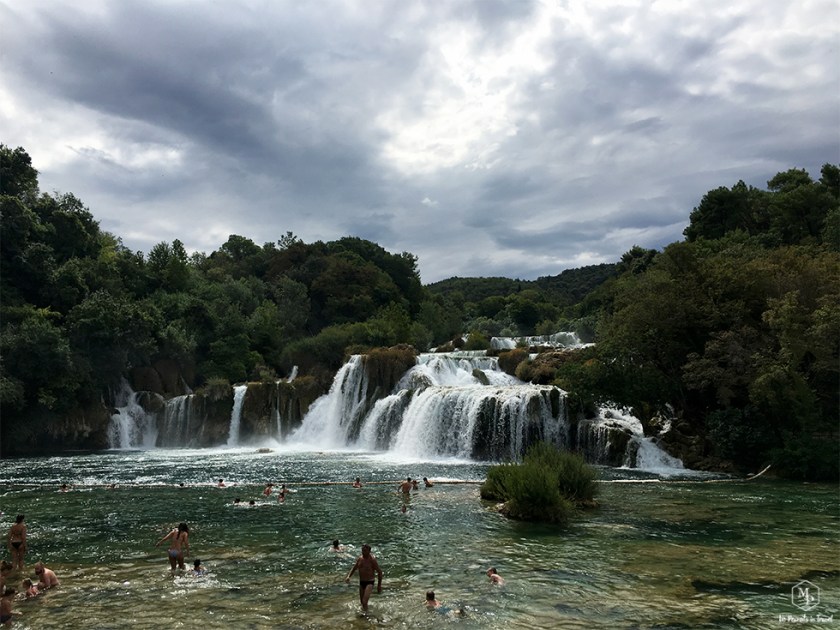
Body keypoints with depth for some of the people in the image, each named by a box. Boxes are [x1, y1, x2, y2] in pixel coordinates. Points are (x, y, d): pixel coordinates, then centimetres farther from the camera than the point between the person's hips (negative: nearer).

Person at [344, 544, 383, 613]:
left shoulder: (372, 560, -16)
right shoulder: (359, 558, 2)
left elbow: (379, 572, -10)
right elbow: (354, 568, 14)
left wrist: (379, 585, -7)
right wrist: (348, 576, -4)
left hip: (369, 583, -6)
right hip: (361, 582, 6)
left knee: (364, 602, -21)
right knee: (362, 602, 18)